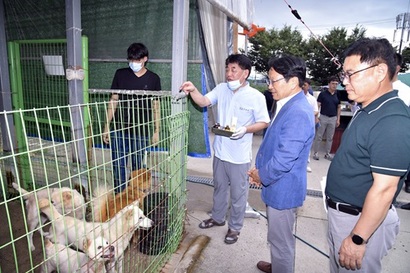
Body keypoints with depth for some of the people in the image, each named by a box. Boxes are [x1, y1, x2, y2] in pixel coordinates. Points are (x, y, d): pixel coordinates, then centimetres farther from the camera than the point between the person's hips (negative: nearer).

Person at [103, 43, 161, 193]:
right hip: (119, 129, 1)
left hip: (141, 131, -1)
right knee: (118, 167, 3)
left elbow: (156, 107, 3)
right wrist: (107, 126, 3)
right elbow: (113, 101, 5)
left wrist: (156, 131, 1)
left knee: (138, 167, 10)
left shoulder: (153, 79, 0)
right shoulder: (120, 74, 2)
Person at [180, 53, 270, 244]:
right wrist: (193, 90, -27)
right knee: (219, 187, 23)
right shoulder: (221, 89, 2)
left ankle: (235, 227, 32)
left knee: (238, 193, 11)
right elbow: (204, 102, -7)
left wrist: (246, 129, -25)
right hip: (220, 150, 5)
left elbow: (264, 123, -8)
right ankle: (217, 217, 45)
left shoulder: (256, 96, -12)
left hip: (240, 155, -5)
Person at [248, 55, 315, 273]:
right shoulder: (289, 106, 7)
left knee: (281, 240, 11)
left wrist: (261, 176, -11)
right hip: (278, 186, 10)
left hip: (283, 189, -10)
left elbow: (284, 159, -28)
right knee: (278, 237, 29)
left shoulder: (298, 113, -26)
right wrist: (260, 170, 7)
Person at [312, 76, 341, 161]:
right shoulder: (323, 93, -6)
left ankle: (327, 153, 20)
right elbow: (318, 105, -7)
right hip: (323, 117, -4)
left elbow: (339, 107, 11)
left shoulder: (338, 95, 5)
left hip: (333, 118, 4)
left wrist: (338, 119, 6)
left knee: (330, 137, 10)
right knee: (319, 136, 3)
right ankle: (315, 152, 12)